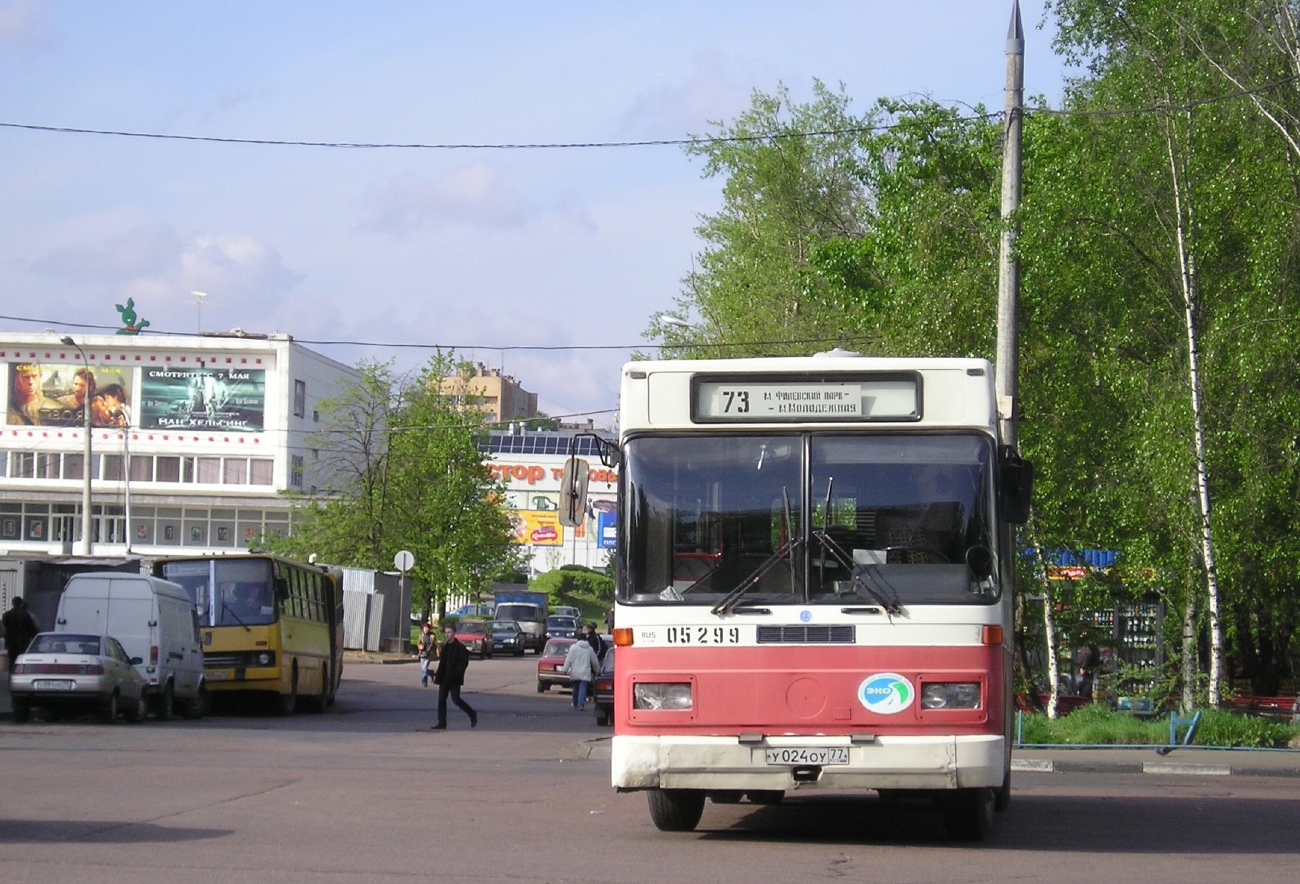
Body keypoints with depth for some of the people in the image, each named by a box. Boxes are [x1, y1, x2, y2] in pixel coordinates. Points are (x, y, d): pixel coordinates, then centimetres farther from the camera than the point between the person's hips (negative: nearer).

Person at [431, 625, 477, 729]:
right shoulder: (445, 646, 14)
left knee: (455, 699, -8)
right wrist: (437, 674, 11)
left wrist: (455, 674, -20)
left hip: (454, 680, -7)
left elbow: (464, 662, -13)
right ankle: (442, 723, 5)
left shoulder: (460, 647, -9)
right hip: (444, 678, 7)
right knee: (441, 699, 2)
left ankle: (472, 714, 13)